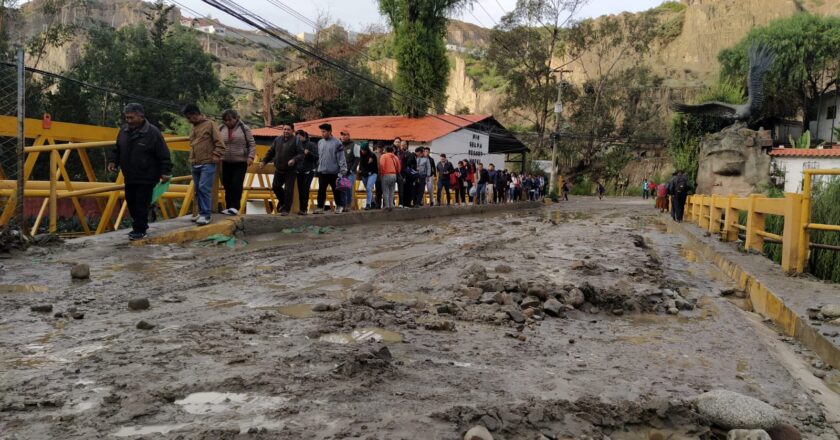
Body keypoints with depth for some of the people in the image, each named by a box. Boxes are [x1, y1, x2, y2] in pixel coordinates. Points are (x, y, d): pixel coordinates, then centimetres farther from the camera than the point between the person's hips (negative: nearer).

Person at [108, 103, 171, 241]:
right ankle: (138, 226, 30)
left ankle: (140, 230, 6)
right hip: (129, 177, 7)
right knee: (131, 202, 14)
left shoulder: (152, 132, -14)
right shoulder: (124, 130, 5)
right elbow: (117, 149, 18)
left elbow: (163, 155, -13)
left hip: (146, 178, -7)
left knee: (141, 204, -5)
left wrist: (165, 171, -16)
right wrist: (113, 161, 4)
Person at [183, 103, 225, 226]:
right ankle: (202, 213, 17)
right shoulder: (192, 128, 18)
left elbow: (219, 143, -8)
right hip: (195, 165, 8)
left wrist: (216, 156, -15)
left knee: (204, 188, -14)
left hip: (207, 164, -7)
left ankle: (206, 215, -12)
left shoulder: (210, 124, -4)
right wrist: (191, 158, 18)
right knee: (197, 190, 9)